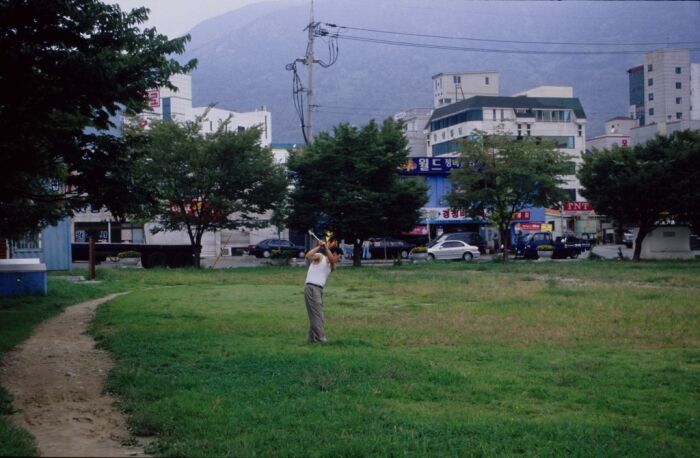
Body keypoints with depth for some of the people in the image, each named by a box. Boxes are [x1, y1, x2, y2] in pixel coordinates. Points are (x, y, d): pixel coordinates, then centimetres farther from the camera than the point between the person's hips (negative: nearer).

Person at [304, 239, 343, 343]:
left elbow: (331, 260, -8)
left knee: (317, 316, 13)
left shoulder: (331, 266, 16)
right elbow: (308, 256, -21)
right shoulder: (319, 257, -1)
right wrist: (319, 247, -23)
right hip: (311, 288, -9)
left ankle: (312, 339, 21)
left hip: (319, 289, 9)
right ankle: (321, 339, -13)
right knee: (317, 316, -11)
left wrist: (326, 248, -19)